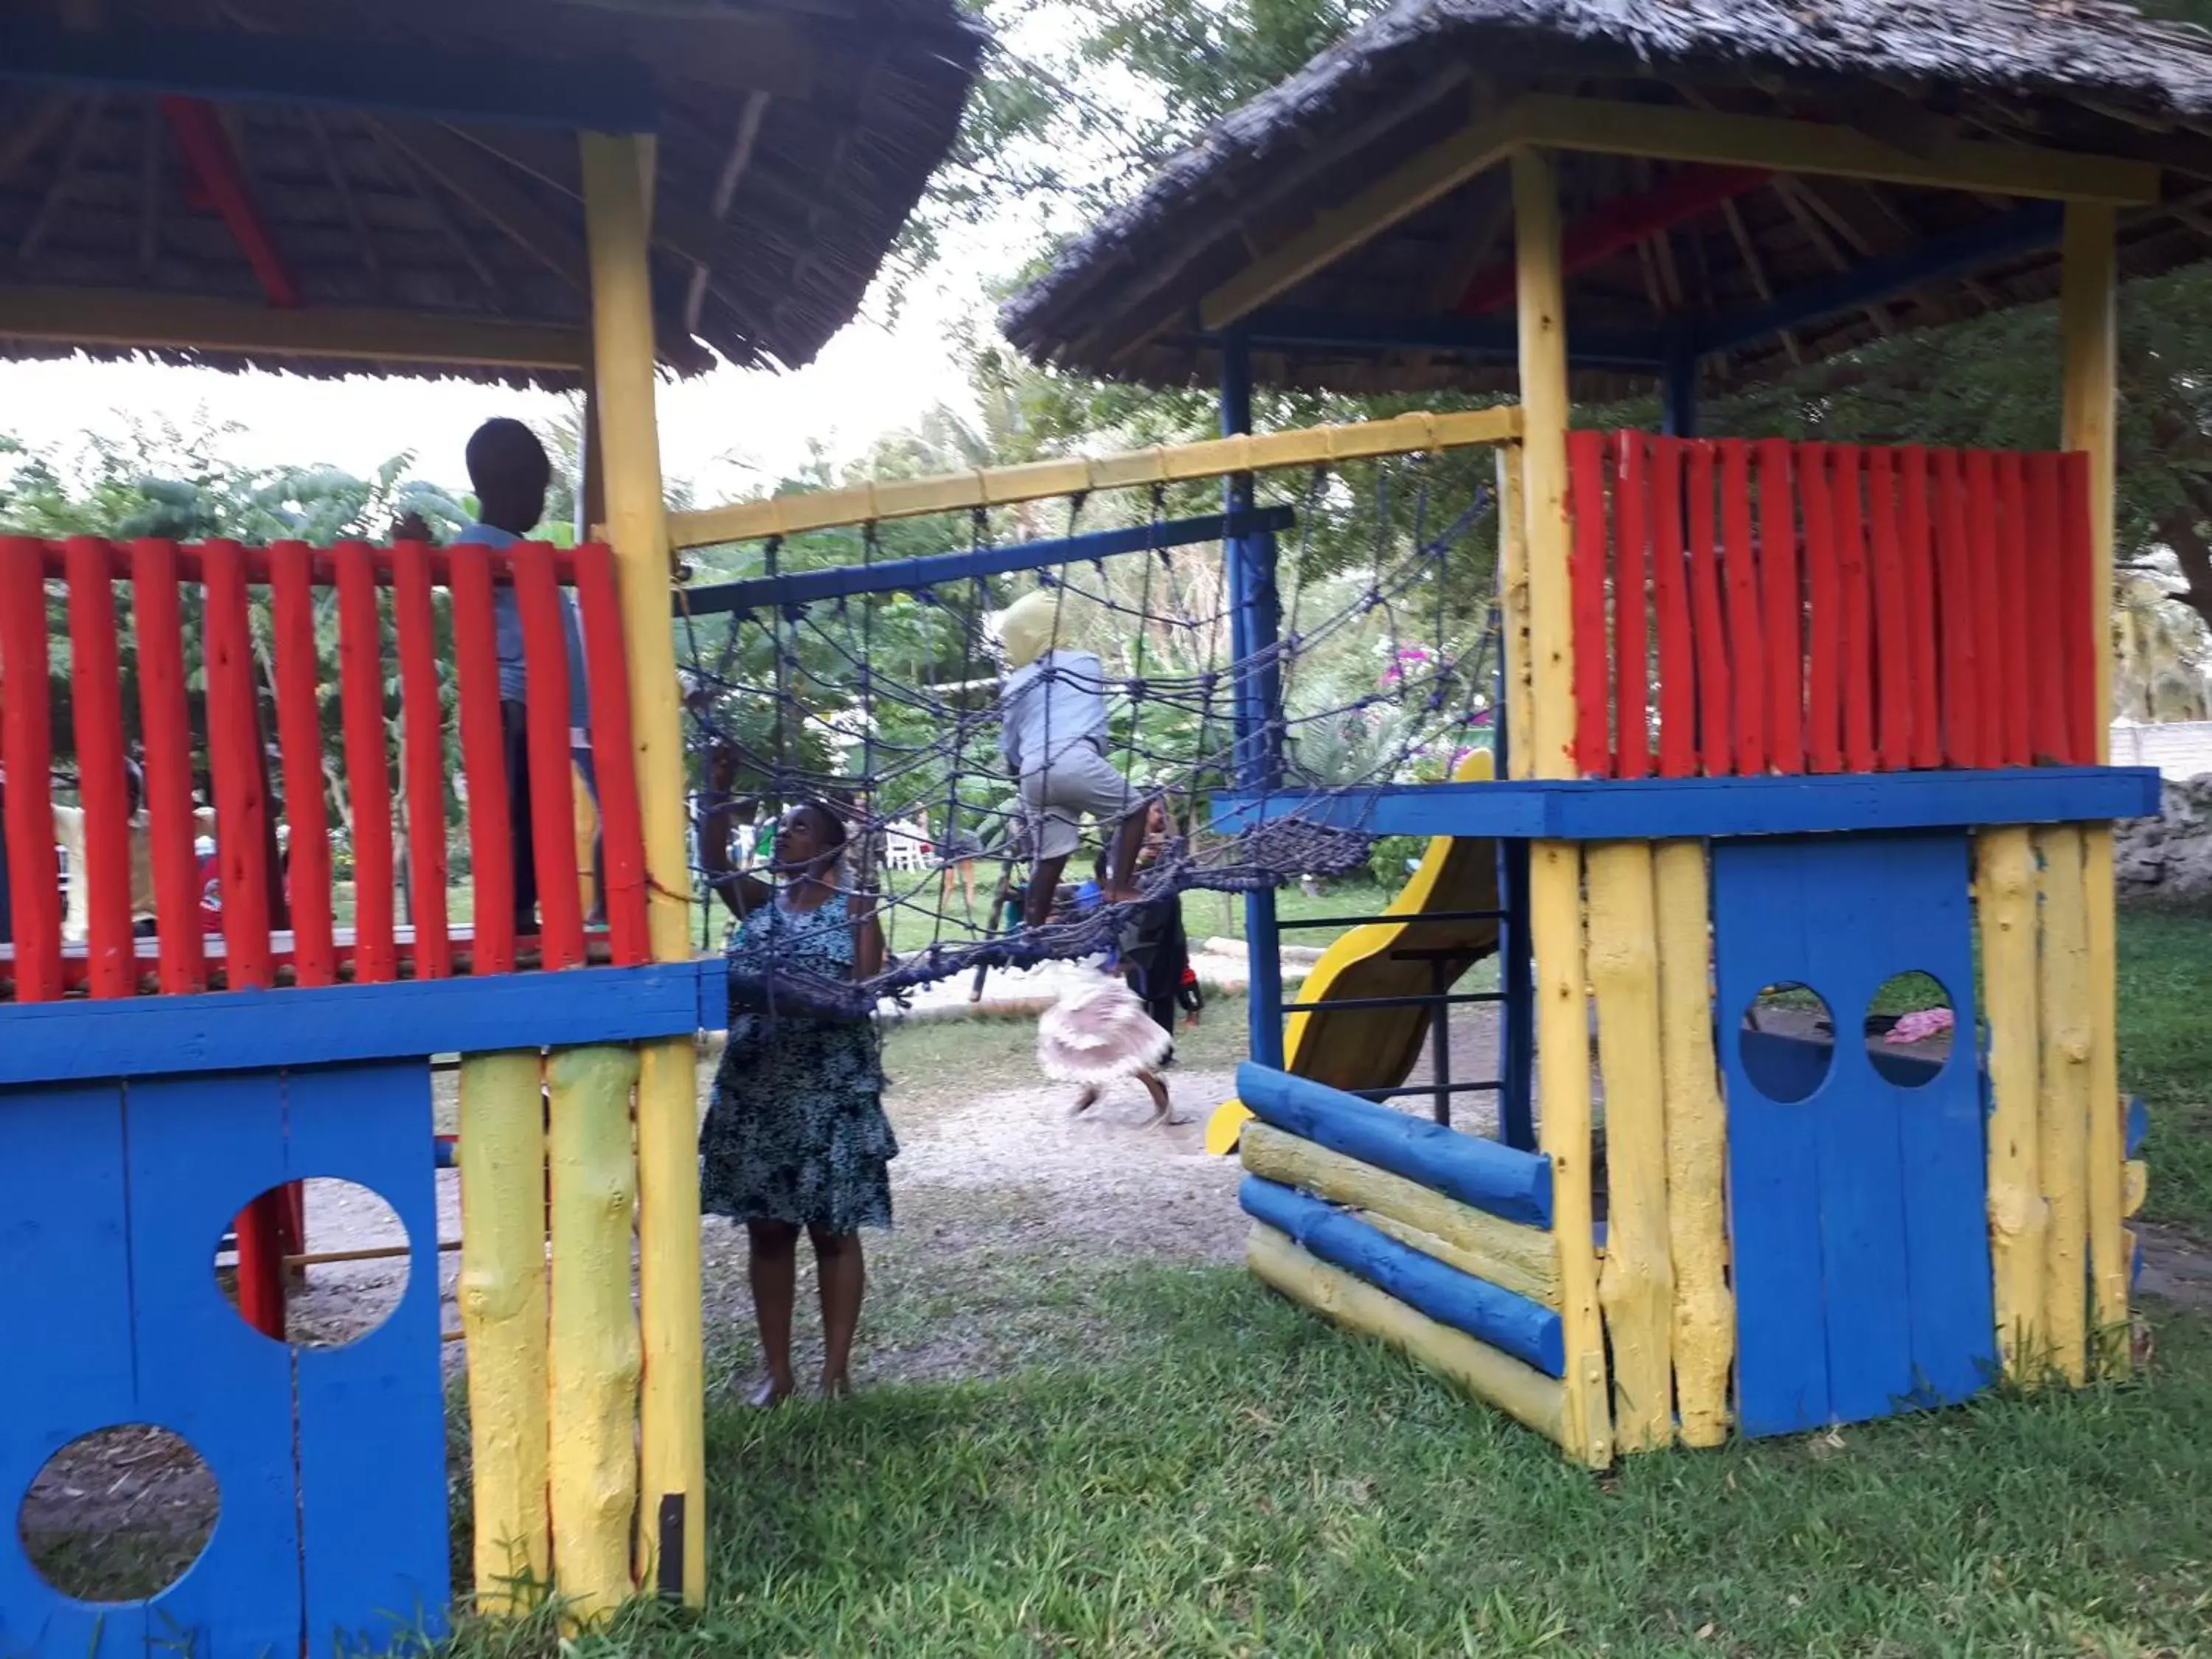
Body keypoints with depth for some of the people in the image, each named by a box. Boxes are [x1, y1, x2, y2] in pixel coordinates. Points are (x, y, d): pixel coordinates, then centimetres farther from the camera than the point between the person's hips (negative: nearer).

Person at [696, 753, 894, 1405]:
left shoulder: (854, 911, 0)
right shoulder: (758, 903, 10)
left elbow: (864, 993, -9)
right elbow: (713, 861, -7)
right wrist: (720, 786, -15)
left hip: (831, 1091, -4)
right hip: (754, 1089, 4)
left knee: (833, 1230, 4)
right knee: (766, 1229, 8)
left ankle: (836, 1367, 15)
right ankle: (776, 1369, 19)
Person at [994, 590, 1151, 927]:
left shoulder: (1013, 687, 20)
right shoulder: (1085, 663, 16)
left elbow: (1008, 746, 22)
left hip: (1033, 772, 4)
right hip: (1074, 759, -4)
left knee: (1049, 855, 11)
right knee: (1132, 811, 12)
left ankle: (1034, 928, 13)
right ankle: (1118, 887, -2)